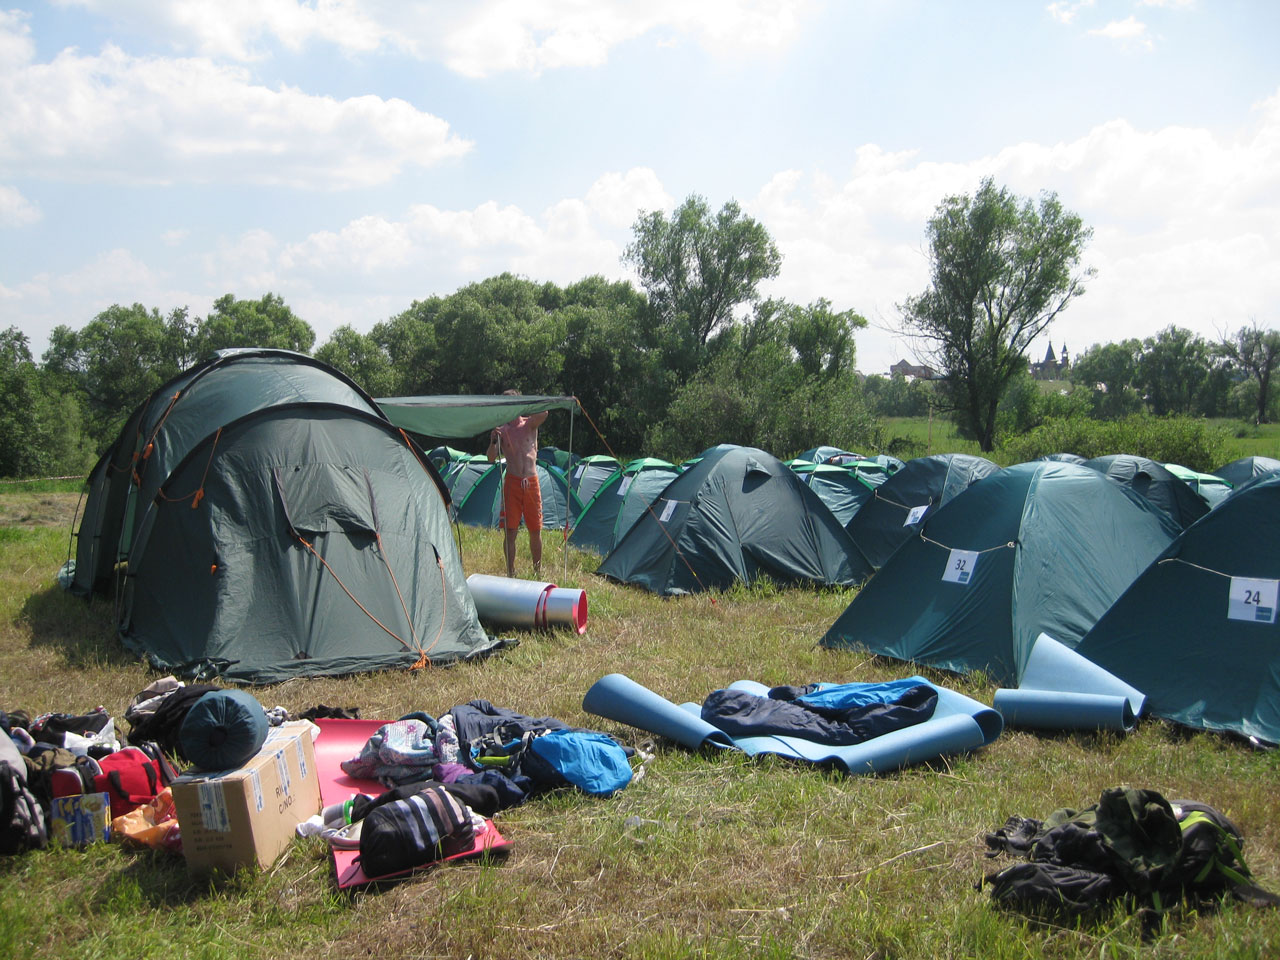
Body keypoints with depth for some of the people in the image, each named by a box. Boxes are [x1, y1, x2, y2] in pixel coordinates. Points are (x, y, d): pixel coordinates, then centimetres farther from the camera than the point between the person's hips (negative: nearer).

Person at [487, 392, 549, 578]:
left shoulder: (530, 424, 5)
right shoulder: (501, 431, 3)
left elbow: (543, 413, -17)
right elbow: (491, 458, -7)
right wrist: (493, 441, -24)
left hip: (532, 483, 1)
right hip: (512, 483, -1)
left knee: (535, 531, 8)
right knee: (510, 531, -3)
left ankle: (538, 571, 21)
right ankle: (510, 573, 6)